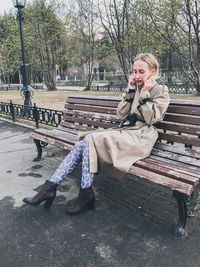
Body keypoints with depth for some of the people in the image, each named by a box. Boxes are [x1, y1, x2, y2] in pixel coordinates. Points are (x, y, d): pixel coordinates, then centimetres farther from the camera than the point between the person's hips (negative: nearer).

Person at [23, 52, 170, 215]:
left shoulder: (161, 91, 2)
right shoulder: (135, 88, 18)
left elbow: (150, 119, -10)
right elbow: (121, 114, 7)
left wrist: (145, 93, -10)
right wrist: (130, 90, 0)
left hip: (140, 137, -6)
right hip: (126, 131, 6)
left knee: (91, 139, -26)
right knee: (83, 145, -15)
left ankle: (86, 194, -16)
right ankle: (51, 186, -14)